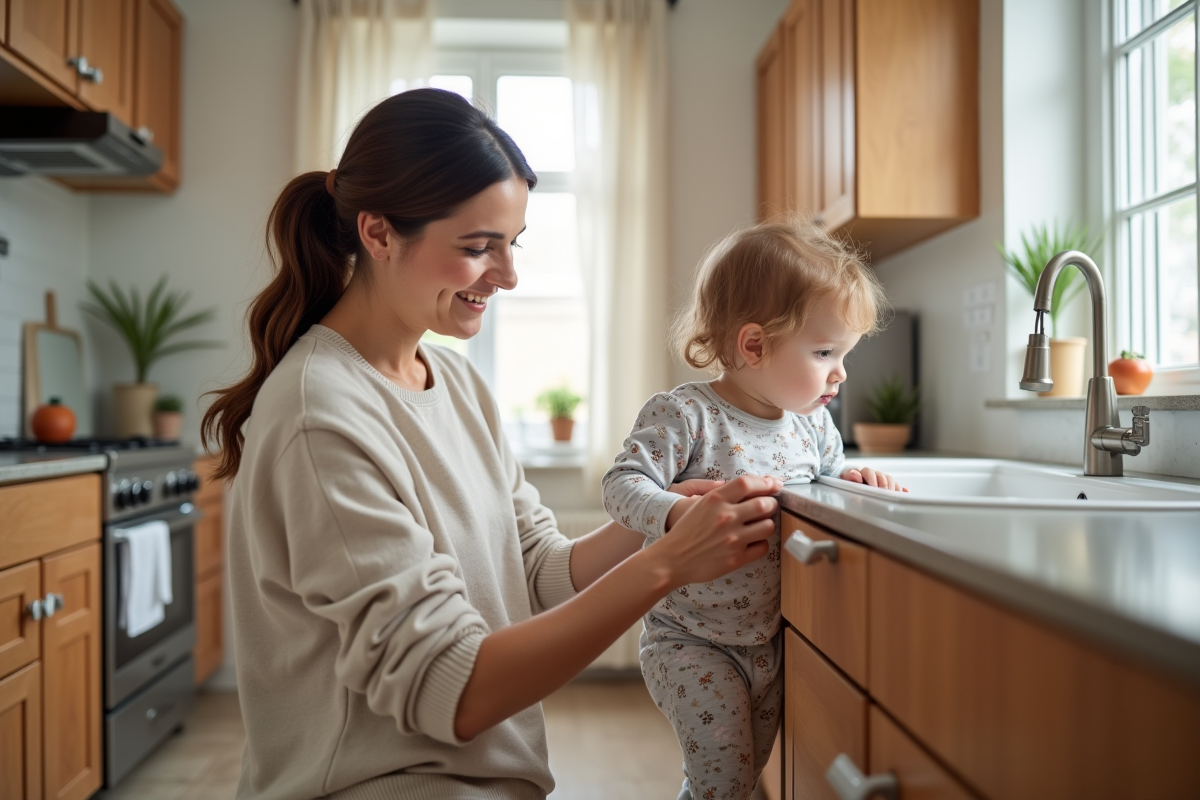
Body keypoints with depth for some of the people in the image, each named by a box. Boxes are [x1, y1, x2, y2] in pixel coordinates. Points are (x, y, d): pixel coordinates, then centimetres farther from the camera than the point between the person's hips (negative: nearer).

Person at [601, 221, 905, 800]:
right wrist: (680, 515, -42)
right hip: (691, 641, -6)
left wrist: (851, 478, -3)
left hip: (772, 642, 7)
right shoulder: (684, 415, -20)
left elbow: (828, 472, 18)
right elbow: (623, 484, -25)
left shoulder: (812, 422, 0)